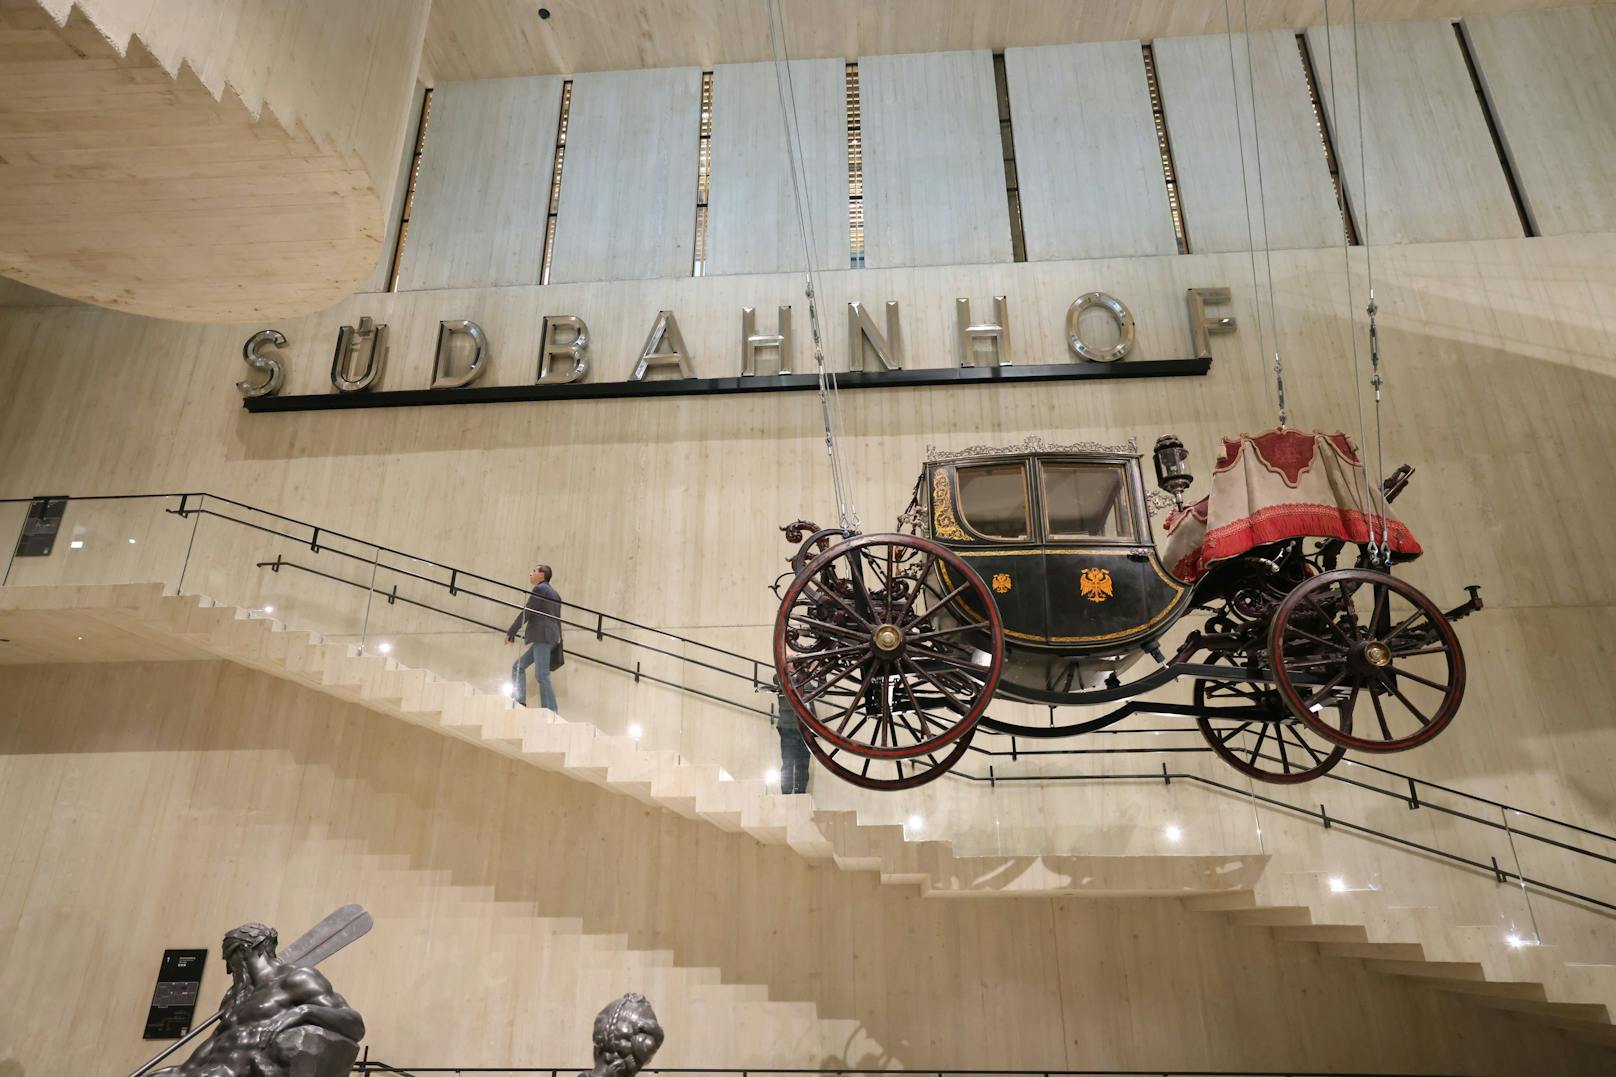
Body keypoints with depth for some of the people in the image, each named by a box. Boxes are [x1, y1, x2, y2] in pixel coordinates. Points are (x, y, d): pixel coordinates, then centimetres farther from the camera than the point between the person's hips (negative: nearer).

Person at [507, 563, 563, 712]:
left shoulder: (539, 589, -4)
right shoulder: (555, 593, 23)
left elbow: (526, 612, -9)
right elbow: (557, 619, 22)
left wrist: (511, 632, -3)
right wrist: (558, 643, 22)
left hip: (542, 636, -10)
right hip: (546, 637, 10)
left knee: (542, 675, -12)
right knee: (518, 666, 14)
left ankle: (550, 712, -16)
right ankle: (519, 701, 4)